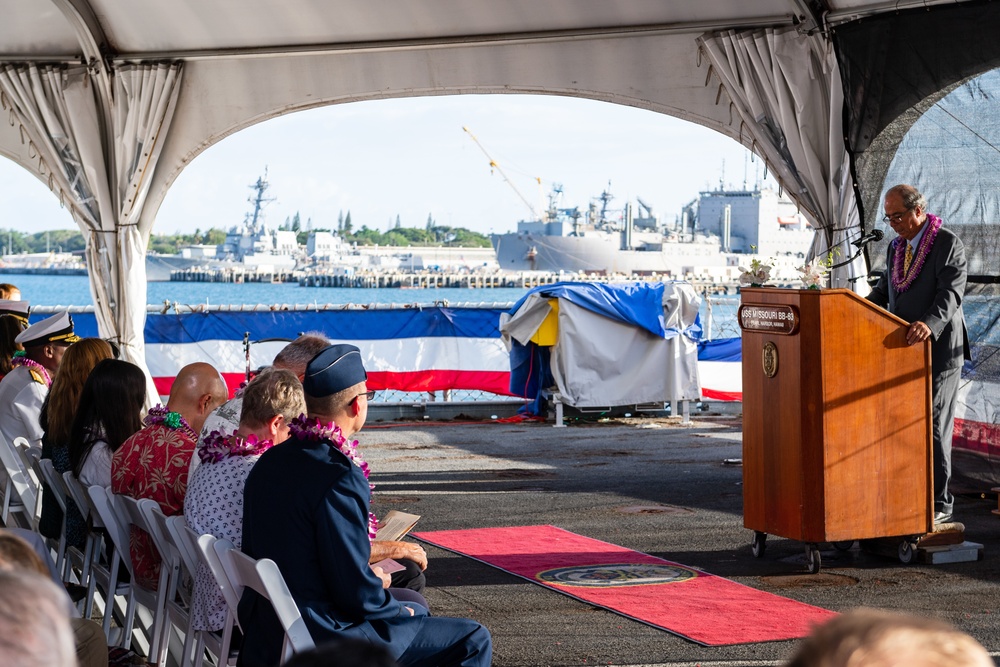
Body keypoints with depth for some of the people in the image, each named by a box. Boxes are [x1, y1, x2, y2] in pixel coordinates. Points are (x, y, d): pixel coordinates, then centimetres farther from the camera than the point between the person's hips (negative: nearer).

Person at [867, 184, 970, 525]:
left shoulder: (949, 244, -10)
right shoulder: (896, 247, 14)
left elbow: (951, 294, -21)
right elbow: (883, 292, 22)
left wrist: (930, 324, -38)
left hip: (939, 349, -7)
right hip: (905, 350, 7)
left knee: (933, 425, -5)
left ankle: (939, 504, 3)